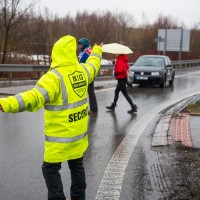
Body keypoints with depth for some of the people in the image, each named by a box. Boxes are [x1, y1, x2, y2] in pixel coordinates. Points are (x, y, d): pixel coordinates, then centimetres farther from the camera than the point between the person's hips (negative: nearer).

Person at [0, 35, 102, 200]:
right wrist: (97, 51, 46)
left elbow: (36, 97, -38)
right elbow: (93, 65, 24)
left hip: (60, 135, -7)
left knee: (51, 169, 7)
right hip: (79, 132, 7)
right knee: (77, 165, 21)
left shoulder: (54, 76, -23)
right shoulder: (82, 70, 0)